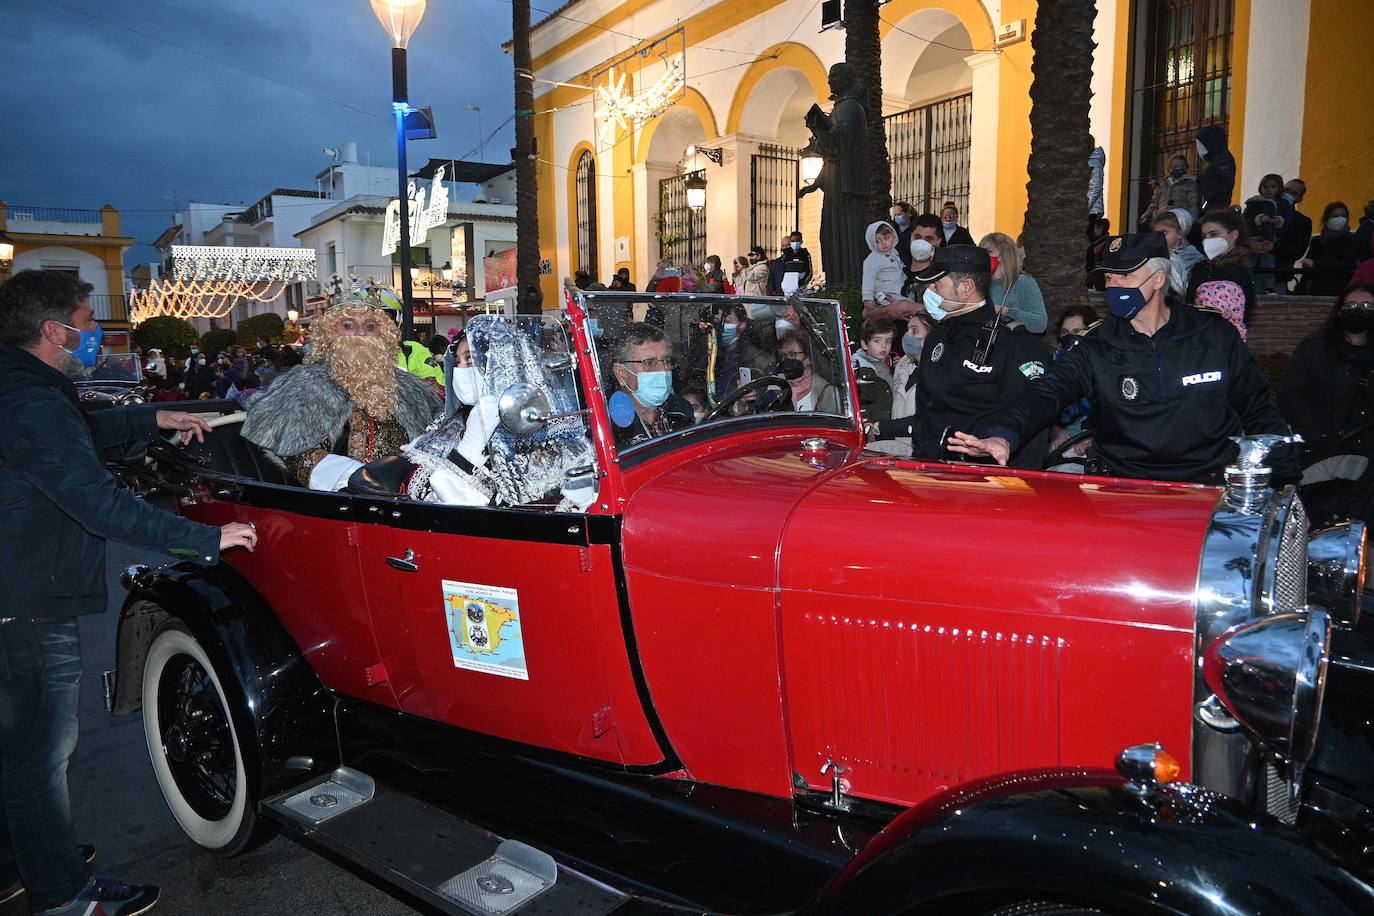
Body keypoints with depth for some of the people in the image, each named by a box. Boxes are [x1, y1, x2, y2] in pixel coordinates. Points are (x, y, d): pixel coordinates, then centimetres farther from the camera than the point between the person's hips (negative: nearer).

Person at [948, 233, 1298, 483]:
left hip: (1210, 486, 0)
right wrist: (1003, 434, -37)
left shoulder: (1215, 336, 2)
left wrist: (1288, 481, 8)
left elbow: (1259, 410, 12)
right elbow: (1048, 391, -17)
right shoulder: (1099, 348, 0)